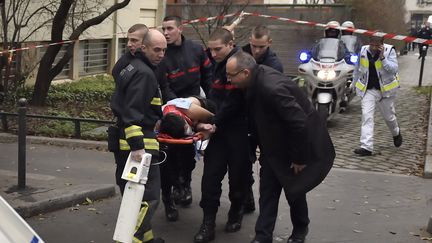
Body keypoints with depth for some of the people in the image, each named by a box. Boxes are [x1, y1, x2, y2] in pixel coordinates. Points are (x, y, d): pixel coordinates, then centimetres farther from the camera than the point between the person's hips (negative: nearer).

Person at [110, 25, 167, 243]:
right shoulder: (143, 73, -16)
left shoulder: (128, 64, 12)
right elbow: (133, 113, -25)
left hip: (122, 141, 11)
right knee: (148, 197, -7)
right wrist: (137, 146, -29)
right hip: (137, 142, -11)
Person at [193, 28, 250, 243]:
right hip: (219, 128, 7)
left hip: (239, 130, -7)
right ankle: (208, 222, 5)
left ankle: (236, 213, 28)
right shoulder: (220, 64, 11)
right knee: (211, 174, 1)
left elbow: (233, 103, -21)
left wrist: (213, 124, -17)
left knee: (238, 174, 7)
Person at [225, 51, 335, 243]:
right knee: (268, 189, 6)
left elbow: (299, 124, -33)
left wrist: (299, 158, -22)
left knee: (294, 190, 8)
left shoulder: (273, 88, -36)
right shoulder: (256, 79, -10)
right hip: (275, 145, 8)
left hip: (301, 143, -8)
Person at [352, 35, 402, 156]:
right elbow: (358, 68, 12)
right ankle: (366, 147, -13)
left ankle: (396, 133, 48)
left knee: (389, 116, 15)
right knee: (366, 116, -11)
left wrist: (382, 57, -28)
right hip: (368, 90, 2)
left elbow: (394, 69, -21)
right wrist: (354, 83, 19)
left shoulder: (389, 51, -12)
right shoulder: (363, 50, -3)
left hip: (385, 90, -2)